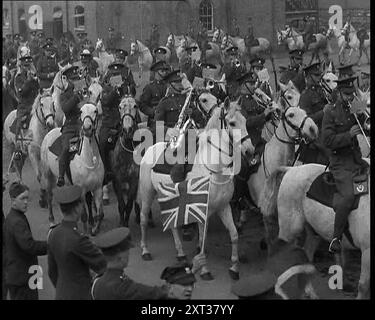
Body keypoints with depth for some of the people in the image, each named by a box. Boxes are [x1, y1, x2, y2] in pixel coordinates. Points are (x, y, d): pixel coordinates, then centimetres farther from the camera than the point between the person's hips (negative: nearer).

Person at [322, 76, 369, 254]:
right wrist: (349, 135, -21)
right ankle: (336, 237, -14)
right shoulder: (331, 111, -5)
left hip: (358, 159, 6)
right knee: (348, 196, -24)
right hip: (340, 163, -6)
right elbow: (328, 141, -11)